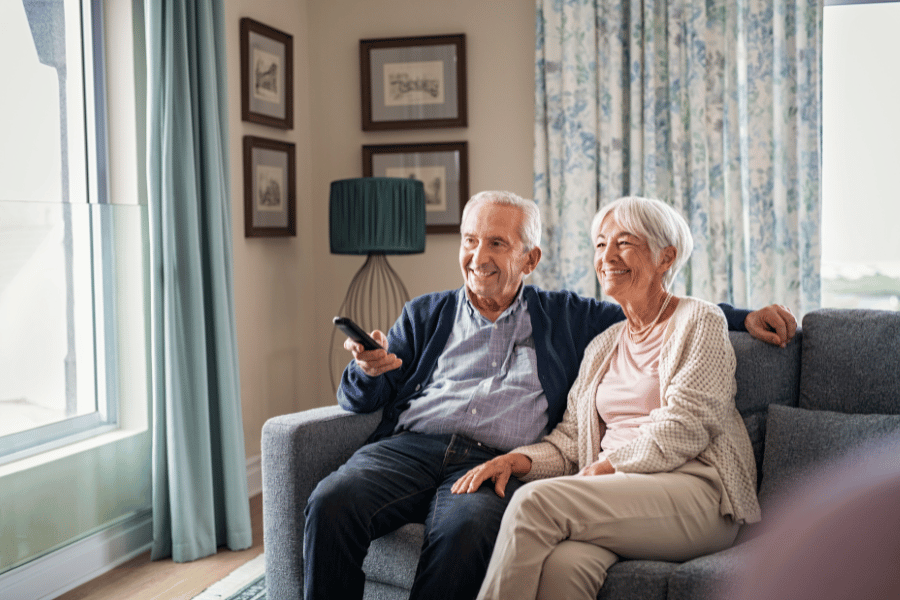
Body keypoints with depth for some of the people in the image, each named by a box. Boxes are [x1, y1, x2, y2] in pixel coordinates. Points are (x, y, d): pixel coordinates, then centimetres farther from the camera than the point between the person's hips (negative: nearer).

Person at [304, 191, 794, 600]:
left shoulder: (566, 318, 23)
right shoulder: (426, 315, 23)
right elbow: (359, 400, 19)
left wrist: (745, 317, 15)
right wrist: (367, 370, -5)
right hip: (409, 447, 2)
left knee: (464, 530, -37)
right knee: (331, 503, -30)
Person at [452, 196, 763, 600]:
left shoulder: (700, 321, 6)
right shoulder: (602, 347, 25)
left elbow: (683, 428, -7)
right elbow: (568, 442, 17)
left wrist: (609, 466, -14)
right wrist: (514, 460, -3)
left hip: (697, 493, -4)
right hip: (617, 493, 5)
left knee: (534, 502, -28)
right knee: (563, 563, -33)